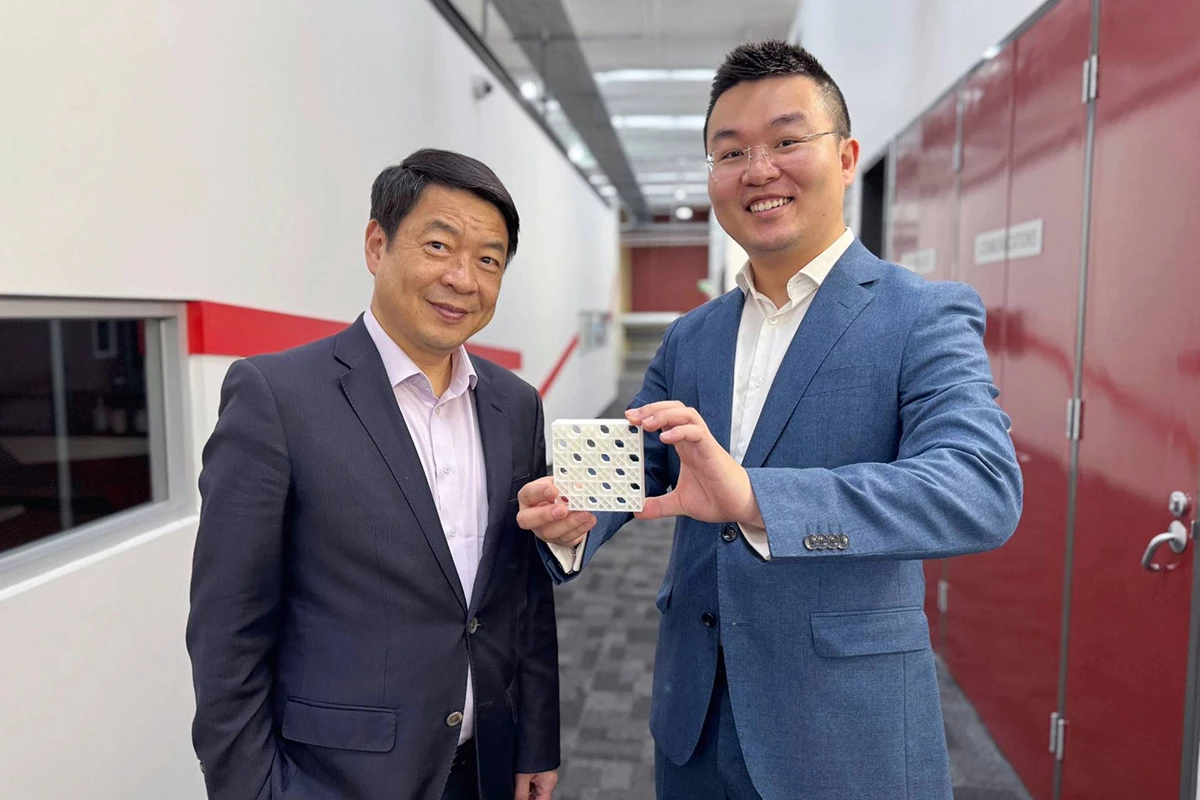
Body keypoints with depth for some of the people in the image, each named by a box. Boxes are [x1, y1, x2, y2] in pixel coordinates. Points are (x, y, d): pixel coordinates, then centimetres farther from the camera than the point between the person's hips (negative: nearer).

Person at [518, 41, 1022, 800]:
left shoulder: (925, 316, -11)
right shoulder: (688, 338, 5)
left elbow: (985, 488, -25)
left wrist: (755, 498, -39)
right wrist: (572, 520, -19)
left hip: (848, 732, -4)